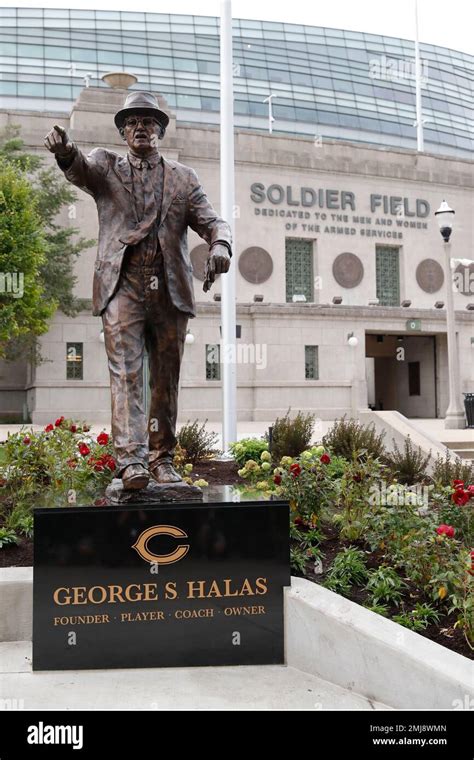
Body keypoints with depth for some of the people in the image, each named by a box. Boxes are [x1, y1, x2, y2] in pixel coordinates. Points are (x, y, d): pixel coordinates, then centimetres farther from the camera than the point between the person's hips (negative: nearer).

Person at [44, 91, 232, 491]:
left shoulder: (183, 177, 16)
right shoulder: (106, 166, 13)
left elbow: (212, 221, 7)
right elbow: (80, 168, -9)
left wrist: (220, 245, -18)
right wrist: (65, 151, -34)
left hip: (170, 288, 2)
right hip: (122, 285, -2)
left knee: (167, 379, 5)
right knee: (126, 373, -13)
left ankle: (162, 458, 14)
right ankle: (131, 461, -17)